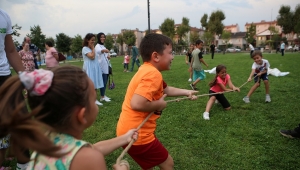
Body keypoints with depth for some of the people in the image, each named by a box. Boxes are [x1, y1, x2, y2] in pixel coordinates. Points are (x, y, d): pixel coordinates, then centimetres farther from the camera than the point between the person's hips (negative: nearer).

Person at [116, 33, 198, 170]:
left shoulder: (147, 70, 10)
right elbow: (137, 104, -34)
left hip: (129, 131, 10)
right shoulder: (153, 74, -23)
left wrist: (186, 92, 25)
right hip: (137, 134, -10)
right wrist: (160, 104, -18)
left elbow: (165, 89, 26)